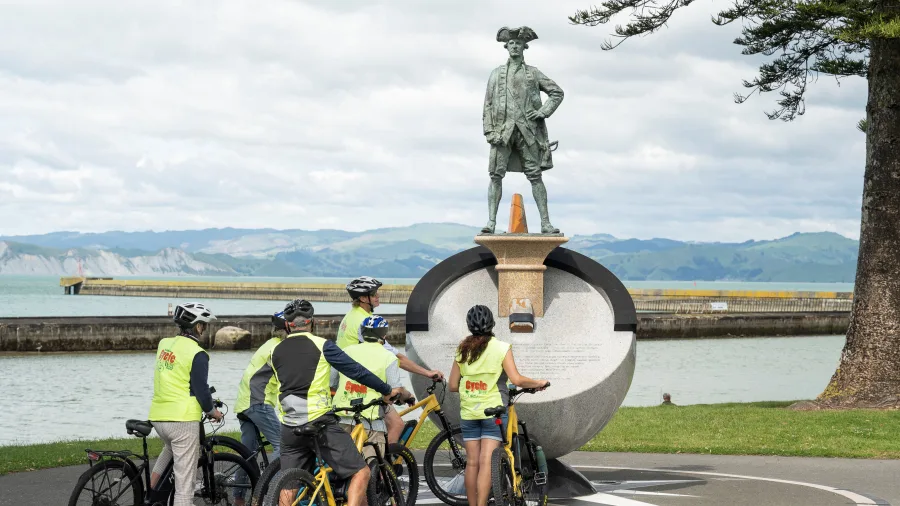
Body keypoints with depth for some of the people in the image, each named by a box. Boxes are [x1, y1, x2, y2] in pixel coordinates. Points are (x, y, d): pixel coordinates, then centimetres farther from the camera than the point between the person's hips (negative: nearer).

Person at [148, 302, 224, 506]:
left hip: (157, 416, 7)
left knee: (170, 447, 37)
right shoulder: (197, 354, -12)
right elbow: (201, 390, -11)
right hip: (182, 419, -7)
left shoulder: (164, 344, 9)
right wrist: (212, 411, 8)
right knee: (185, 482, -3)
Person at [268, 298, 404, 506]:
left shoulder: (275, 352, 11)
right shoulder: (321, 345, -3)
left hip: (290, 427, 5)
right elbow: (356, 371, -2)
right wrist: (387, 391, 10)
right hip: (320, 423, -5)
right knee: (361, 472, -1)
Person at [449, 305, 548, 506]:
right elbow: (516, 380, -14)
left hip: (468, 412, 3)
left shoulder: (462, 349, 6)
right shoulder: (501, 348, -5)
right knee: (486, 462, -7)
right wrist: (538, 383, 2)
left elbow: (453, 385, 8)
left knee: (472, 462, 8)